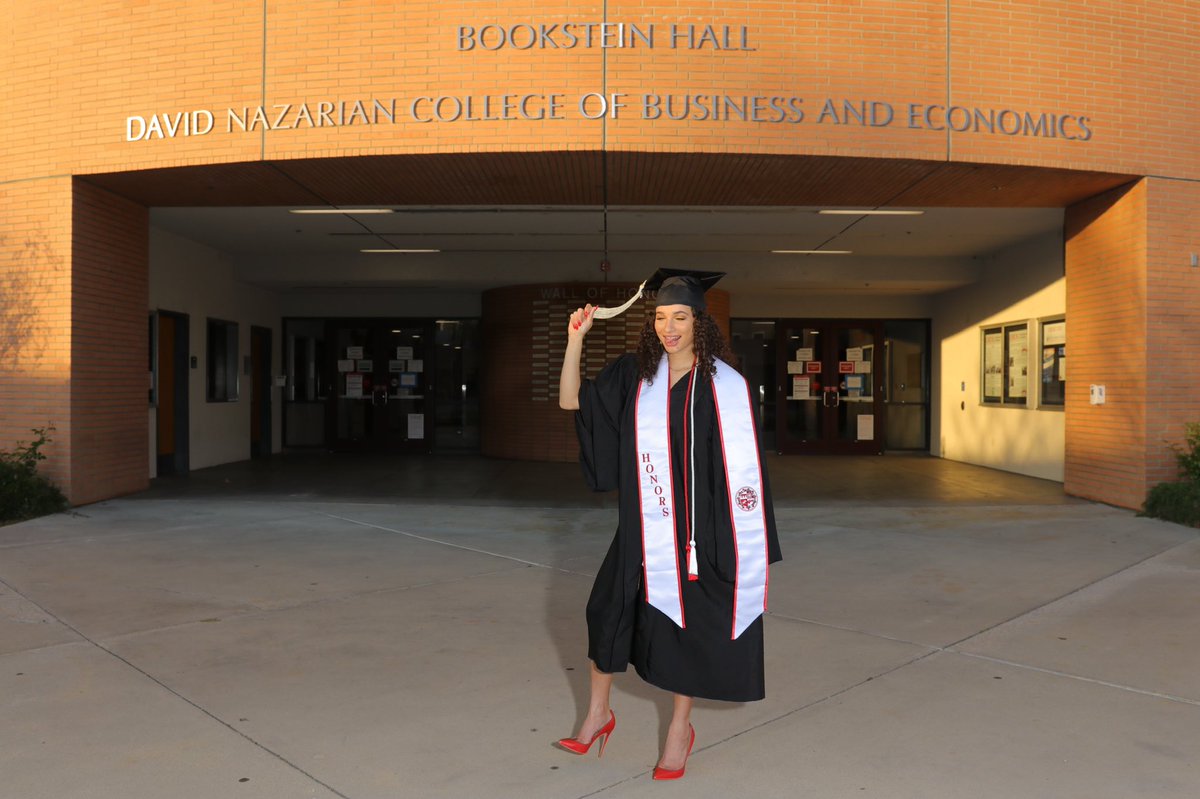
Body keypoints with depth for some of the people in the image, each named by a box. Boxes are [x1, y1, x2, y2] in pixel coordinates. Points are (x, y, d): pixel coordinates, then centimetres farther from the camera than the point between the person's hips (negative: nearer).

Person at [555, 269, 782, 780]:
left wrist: (752, 542, -9)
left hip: (695, 523, -4)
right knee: (610, 609, 9)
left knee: (685, 620, 8)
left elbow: (743, 465, -8)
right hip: (644, 524, 4)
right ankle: (597, 714, 31)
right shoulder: (635, 374, 2)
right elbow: (571, 401, 2)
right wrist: (576, 338, -8)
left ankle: (680, 727, 29)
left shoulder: (722, 383, -9)